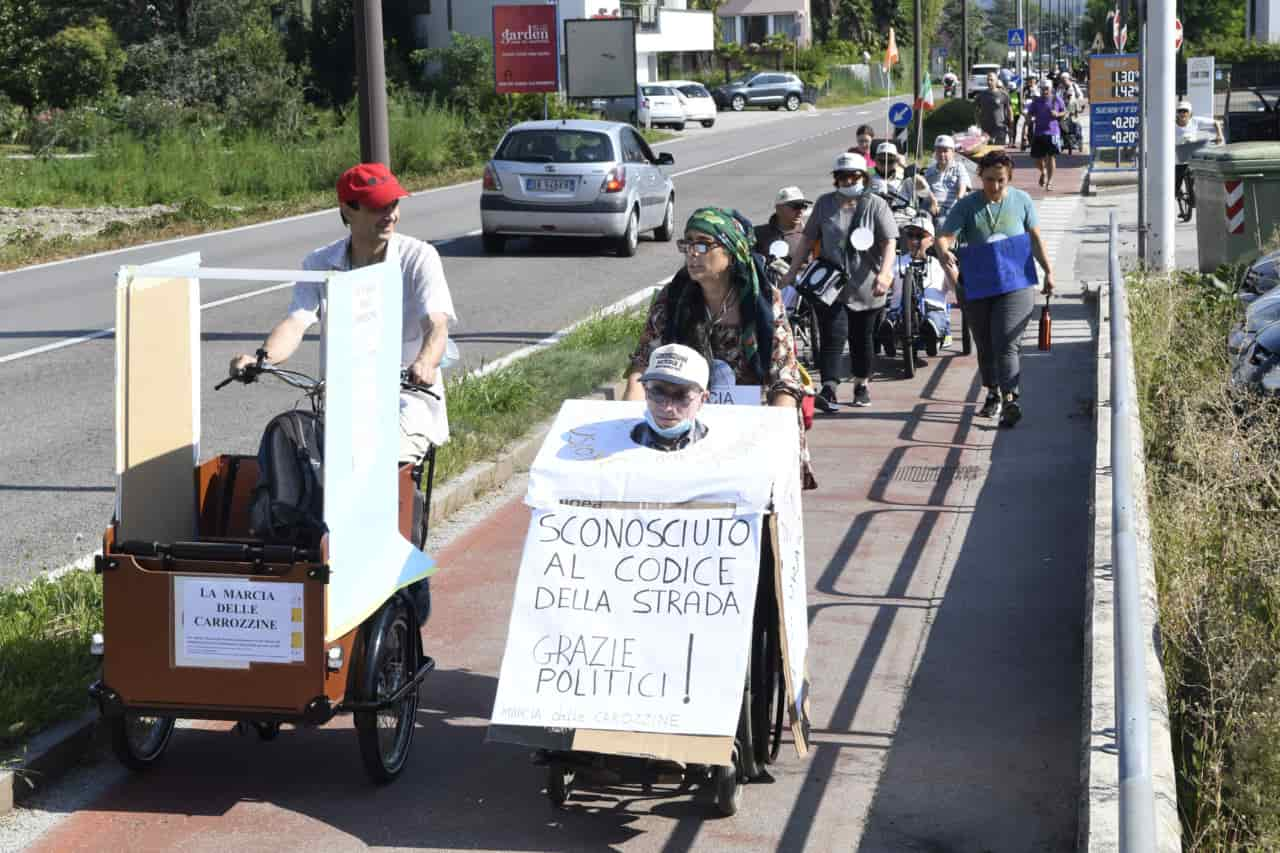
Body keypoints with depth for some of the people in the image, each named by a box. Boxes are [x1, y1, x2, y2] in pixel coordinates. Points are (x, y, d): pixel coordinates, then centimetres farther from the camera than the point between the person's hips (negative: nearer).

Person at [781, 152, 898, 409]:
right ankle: (828, 390, -20)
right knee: (833, 337, -12)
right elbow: (809, 239, 11)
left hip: (865, 287, 0)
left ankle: (862, 386, 27)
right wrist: (793, 271, 6)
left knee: (861, 339, 11)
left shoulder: (876, 205, -1)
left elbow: (889, 242, -8)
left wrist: (884, 273, -23)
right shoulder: (825, 204, 7)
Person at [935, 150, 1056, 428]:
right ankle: (993, 394, 30)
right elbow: (944, 237, -12)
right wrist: (945, 254, -35)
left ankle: (1011, 399, -20)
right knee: (985, 345, 13)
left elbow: (1035, 238, 13)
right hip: (977, 287, 2)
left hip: (1016, 283, -2)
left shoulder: (1021, 201, 2)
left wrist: (1048, 271, 13)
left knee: (1007, 343, -15)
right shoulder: (966, 206, -3)